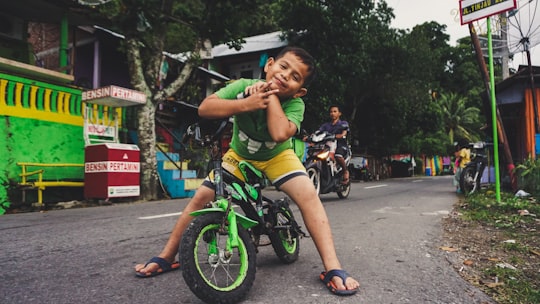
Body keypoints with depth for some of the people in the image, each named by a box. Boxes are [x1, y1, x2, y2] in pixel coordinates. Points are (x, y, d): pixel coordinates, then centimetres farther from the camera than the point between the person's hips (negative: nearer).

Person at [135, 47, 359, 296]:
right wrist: (246, 104, -40)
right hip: (239, 156, 2)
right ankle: (166, 257, 13)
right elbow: (204, 108, -31)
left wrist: (272, 95, -37)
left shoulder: (294, 104, -26)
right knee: (200, 198, -5)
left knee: (309, 195, -25)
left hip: (277, 157, -1)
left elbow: (280, 134, -46)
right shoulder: (243, 86, -22)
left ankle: (332, 268, -19)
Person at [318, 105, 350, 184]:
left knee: (338, 156, -37)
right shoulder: (325, 125, 19)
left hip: (341, 145, -4)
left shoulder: (344, 123, 10)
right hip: (328, 145, 4)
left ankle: (345, 170, -10)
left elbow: (343, 134, -9)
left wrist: (334, 136, -29)